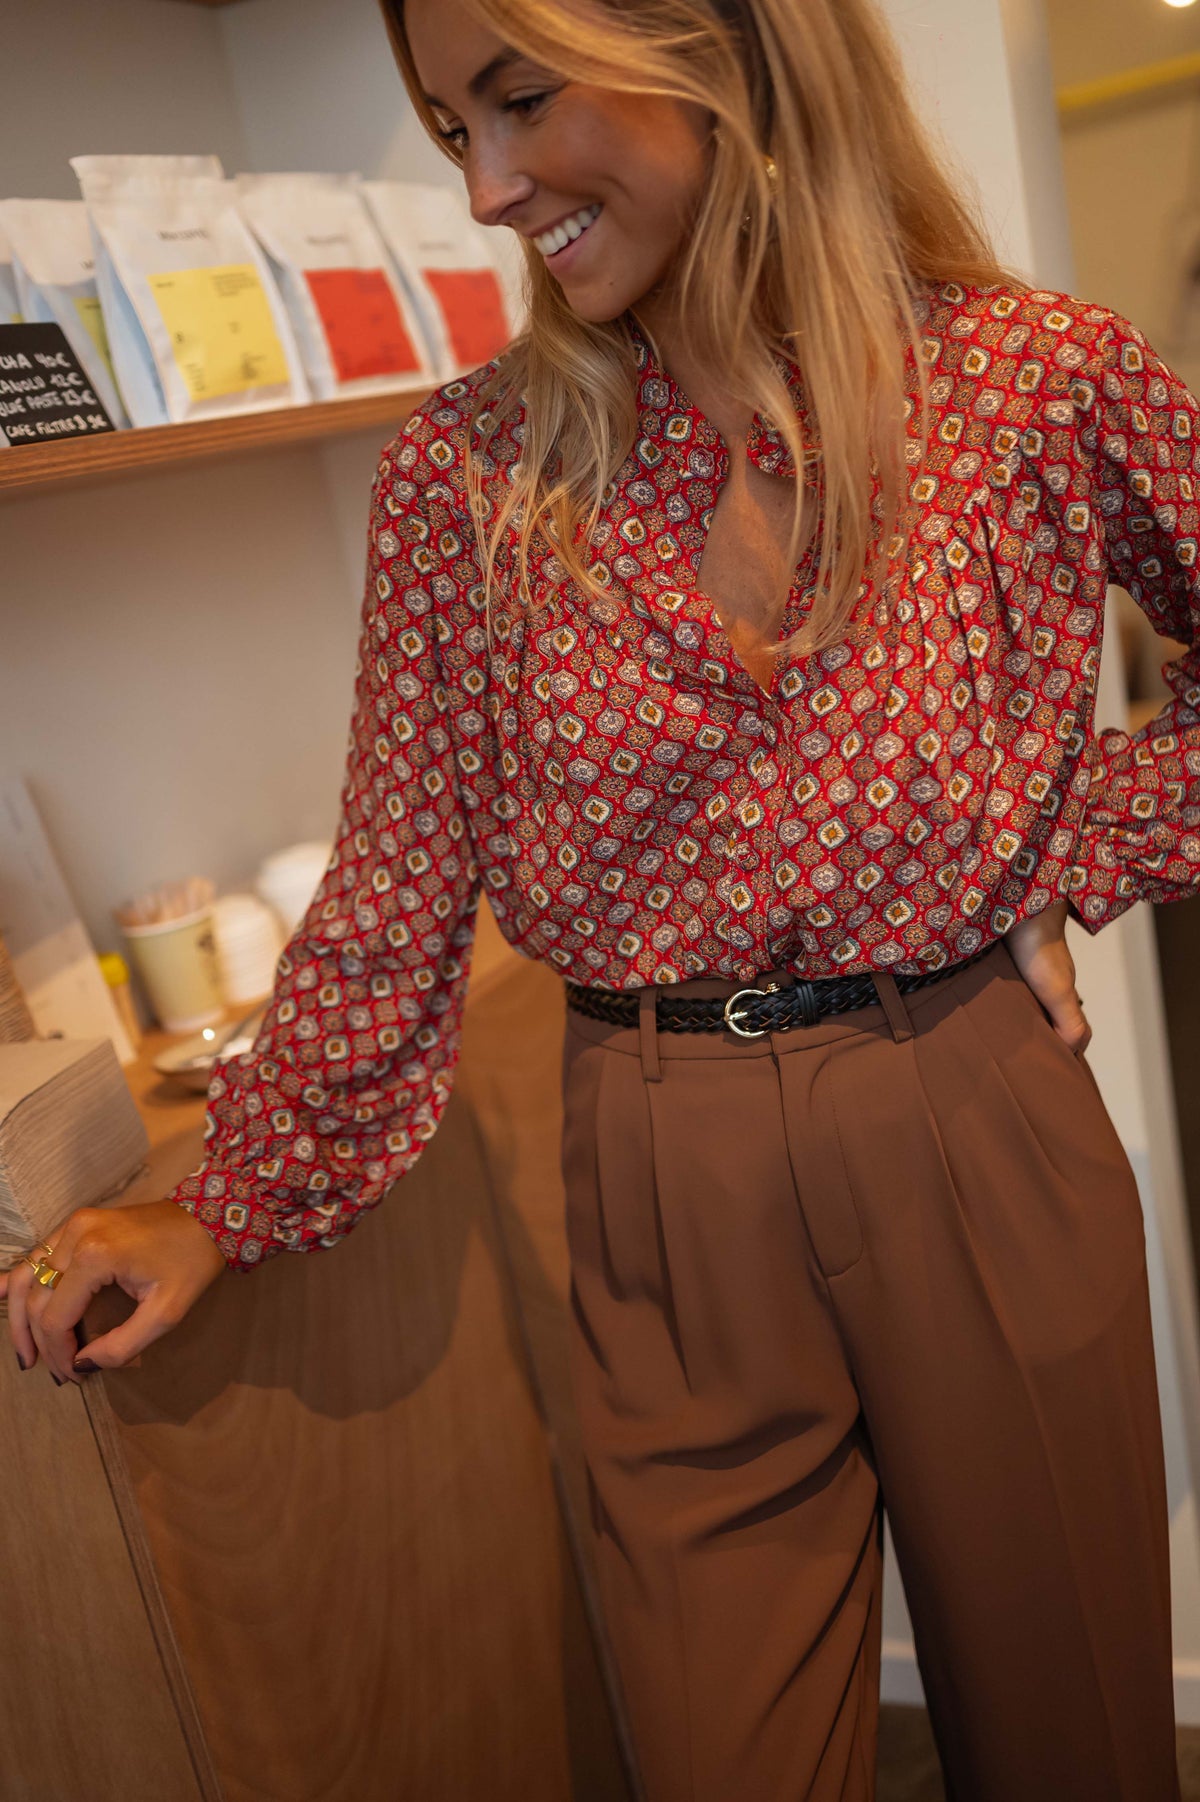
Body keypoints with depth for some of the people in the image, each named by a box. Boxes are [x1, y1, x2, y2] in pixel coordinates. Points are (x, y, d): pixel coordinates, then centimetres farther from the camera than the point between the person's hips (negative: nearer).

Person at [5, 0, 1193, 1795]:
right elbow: (397, 894, 1)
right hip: (665, 1185, 1)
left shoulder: (1040, 373, -5)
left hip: (980, 1125, 1)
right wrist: (225, 1201, 1)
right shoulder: (465, 470, -3)